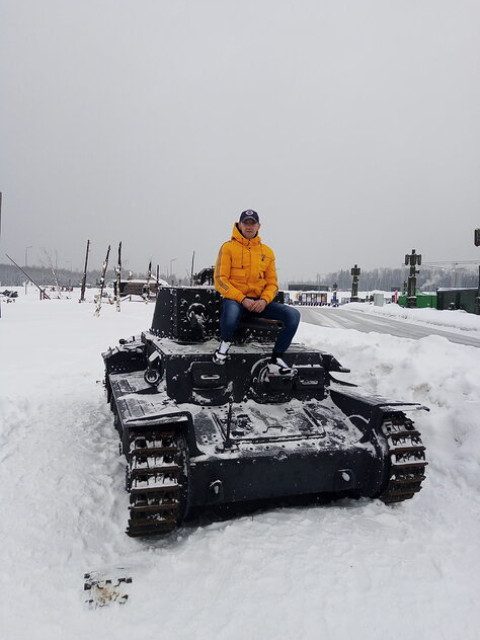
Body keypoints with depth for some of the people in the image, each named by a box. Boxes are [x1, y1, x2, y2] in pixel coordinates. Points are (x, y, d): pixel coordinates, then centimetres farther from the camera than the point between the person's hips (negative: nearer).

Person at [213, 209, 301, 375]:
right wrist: (242, 299, -17)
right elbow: (220, 280, -4)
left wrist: (264, 300, -9)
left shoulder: (267, 252, 15)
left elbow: (272, 283, 13)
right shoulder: (228, 247, 3)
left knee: (293, 315, -17)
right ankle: (225, 343, -6)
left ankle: (275, 361, -7)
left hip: (259, 302, 4)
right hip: (234, 299, -4)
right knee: (231, 313, -41)